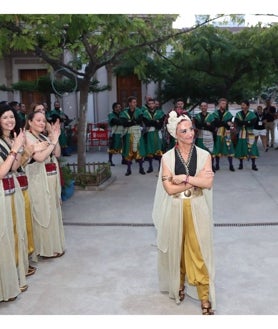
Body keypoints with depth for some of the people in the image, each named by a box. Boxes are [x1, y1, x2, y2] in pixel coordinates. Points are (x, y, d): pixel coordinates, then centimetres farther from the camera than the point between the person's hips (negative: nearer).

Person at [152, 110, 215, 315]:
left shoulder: (204, 155, -3)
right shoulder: (167, 157, -5)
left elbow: (208, 183, -13)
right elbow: (169, 188, -14)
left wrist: (184, 178, -18)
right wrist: (196, 180, -16)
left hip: (197, 209, 0)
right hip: (175, 210, 1)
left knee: (198, 251, 4)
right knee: (176, 249, 15)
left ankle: (205, 298, 14)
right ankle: (179, 285, 38)